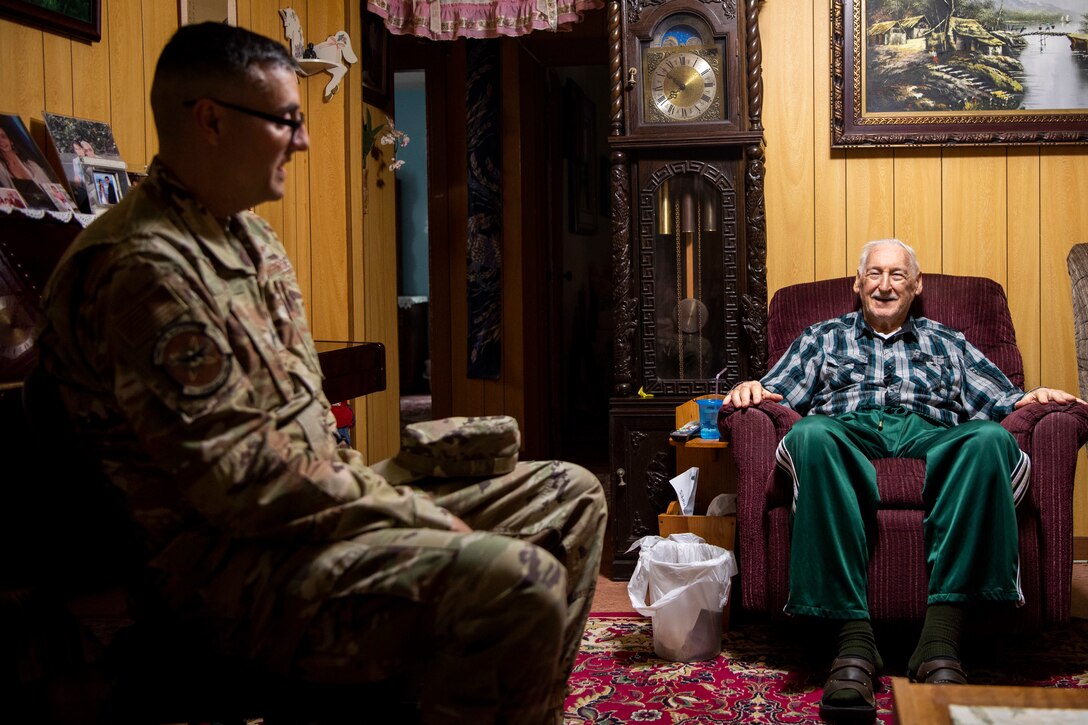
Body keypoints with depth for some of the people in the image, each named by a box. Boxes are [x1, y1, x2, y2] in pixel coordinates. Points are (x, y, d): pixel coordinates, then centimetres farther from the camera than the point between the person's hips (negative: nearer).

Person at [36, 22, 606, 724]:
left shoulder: (250, 235, 14)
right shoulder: (144, 267, -20)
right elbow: (240, 480, -23)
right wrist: (423, 520, -16)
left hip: (318, 496, 10)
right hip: (231, 559, -10)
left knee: (573, 496, 10)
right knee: (519, 585, -31)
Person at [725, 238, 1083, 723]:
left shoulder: (946, 343, 35)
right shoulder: (824, 337, 33)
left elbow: (998, 400, 23)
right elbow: (778, 393, 20)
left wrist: (1032, 398, 1)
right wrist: (751, 390, -3)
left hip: (930, 436, 1)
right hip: (848, 429, -1)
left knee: (991, 439, -35)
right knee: (810, 434, -39)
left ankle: (940, 637, -41)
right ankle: (855, 638, -44)